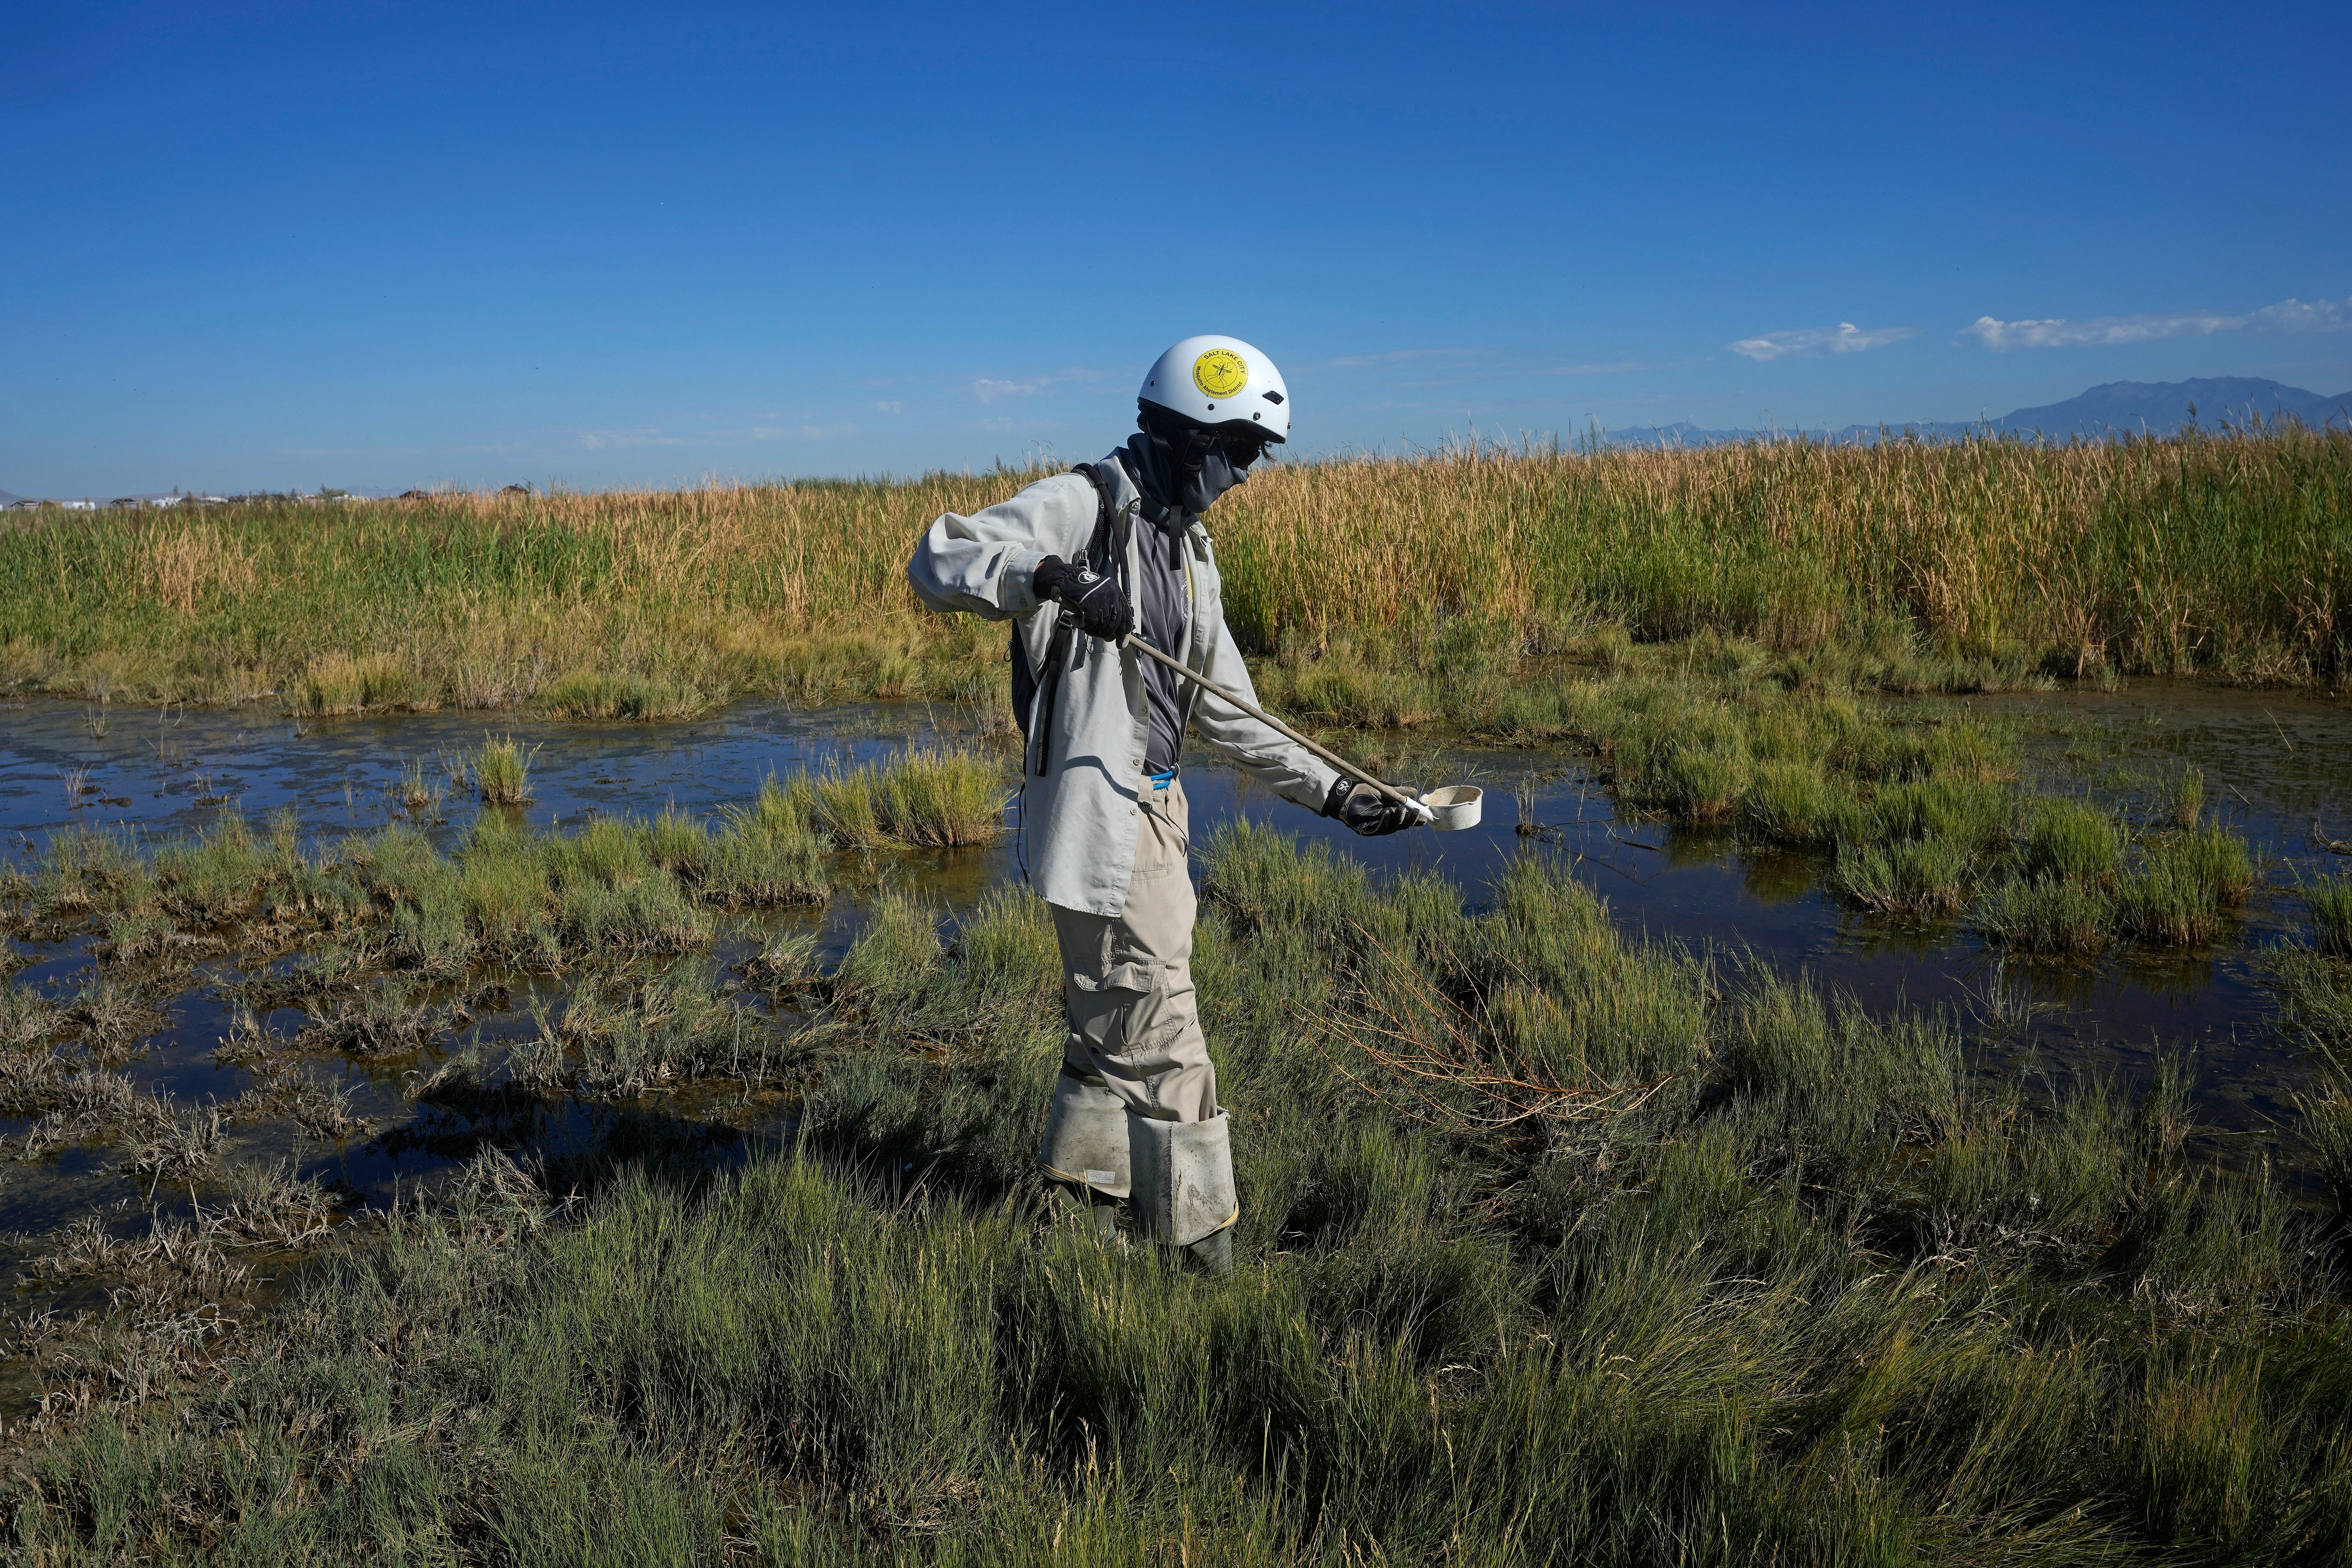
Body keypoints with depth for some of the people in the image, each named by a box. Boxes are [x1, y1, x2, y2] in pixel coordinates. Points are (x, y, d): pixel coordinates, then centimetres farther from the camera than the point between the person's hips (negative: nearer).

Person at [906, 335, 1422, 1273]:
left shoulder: (1188, 548, 18)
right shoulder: (1083, 506, -9)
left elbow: (1226, 710, 20)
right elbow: (937, 560, -19)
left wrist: (1328, 790, 16)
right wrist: (1047, 575, -35)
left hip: (1152, 809, 9)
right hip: (1096, 814, -9)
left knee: (1115, 1016, 19)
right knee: (1157, 1025, -1)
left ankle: (1085, 1189, 36)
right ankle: (1197, 1225, 12)